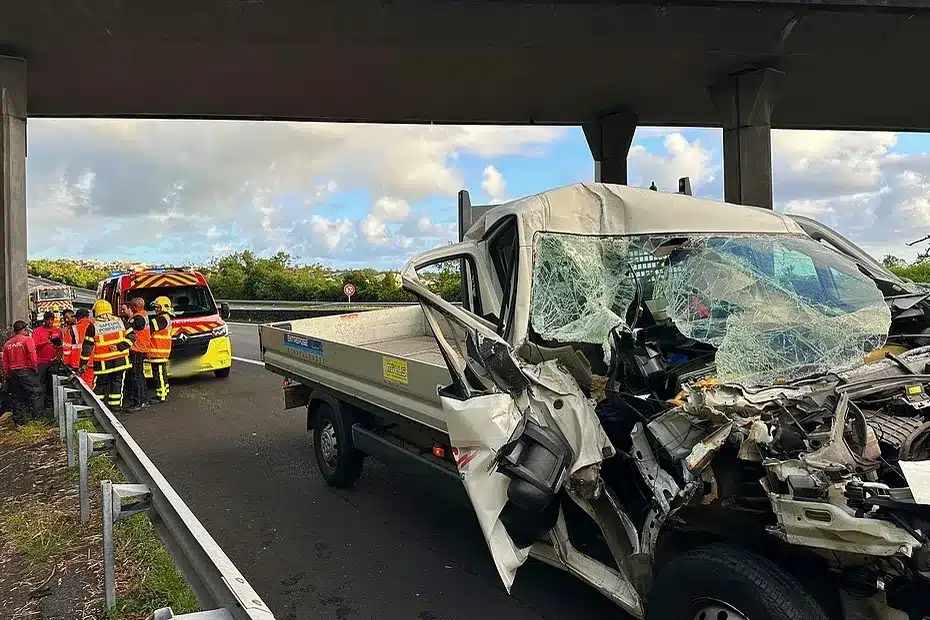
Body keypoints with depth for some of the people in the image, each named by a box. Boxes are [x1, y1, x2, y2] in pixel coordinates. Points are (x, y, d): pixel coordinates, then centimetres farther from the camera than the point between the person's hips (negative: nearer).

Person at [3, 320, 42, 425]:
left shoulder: (7, 344, 10)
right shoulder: (27, 340, -7)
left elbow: (5, 362, 12)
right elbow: (32, 356, -13)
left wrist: (7, 375, 18)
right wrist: (35, 367, 0)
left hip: (13, 373, 6)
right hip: (26, 371, -6)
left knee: (16, 398, 10)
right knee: (36, 393, -1)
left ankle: (18, 421, 14)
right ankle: (38, 416, -7)